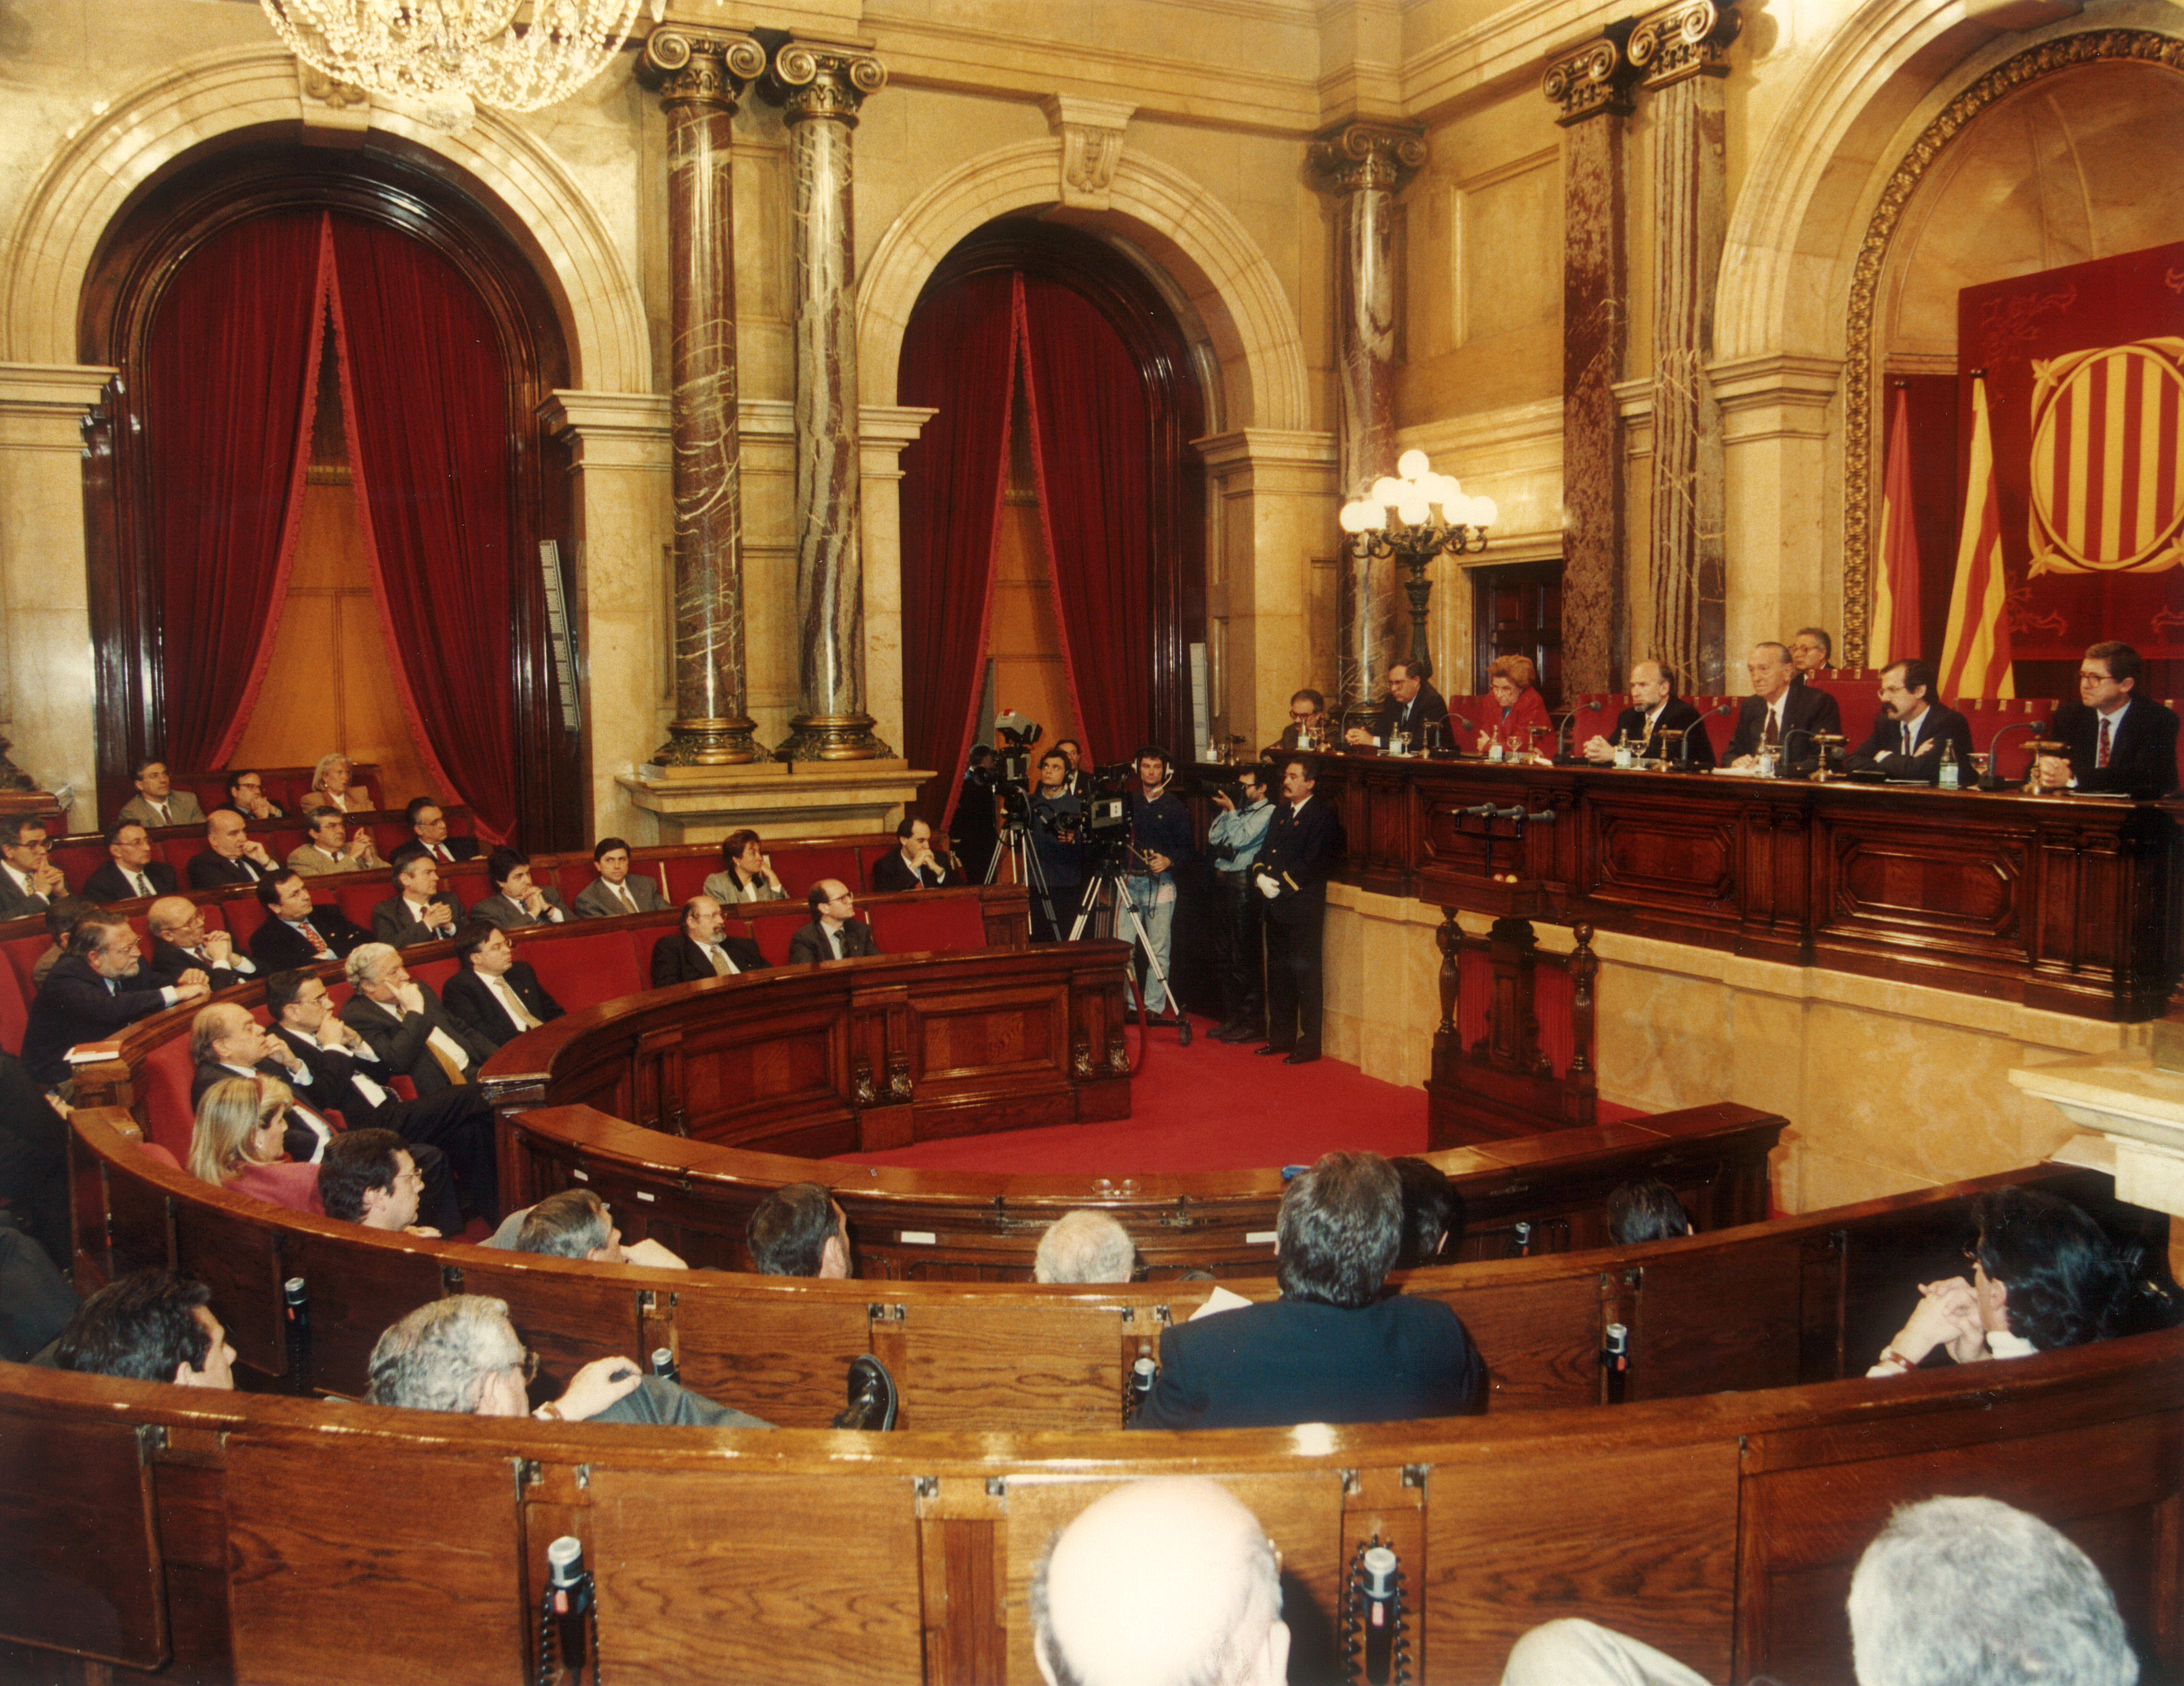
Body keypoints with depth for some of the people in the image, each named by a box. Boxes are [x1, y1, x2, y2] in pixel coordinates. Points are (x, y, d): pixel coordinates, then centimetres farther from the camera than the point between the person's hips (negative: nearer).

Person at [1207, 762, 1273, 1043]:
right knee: (1224, 957, 12)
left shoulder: (1268, 812, -6)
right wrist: (1225, 811, 2)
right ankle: (1231, 1019, 21)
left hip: (1244, 885, -8)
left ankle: (1253, 1025, -1)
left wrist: (1231, 811, -6)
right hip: (1222, 882, 8)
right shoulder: (1235, 808, 17)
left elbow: (1240, 839, -15)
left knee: (1246, 959, -6)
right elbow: (1213, 836, 10)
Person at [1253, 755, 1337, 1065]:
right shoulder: (1280, 812, 18)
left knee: (1306, 977, -3)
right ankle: (1281, 1037, 24)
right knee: (1278, 975, 14)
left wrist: (1281, 885, -16)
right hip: (1275, 908, 8)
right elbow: (1264, 851, 17)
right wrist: (1260, 876, -3)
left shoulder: (1322, 816, -8)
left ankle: (1309, 1044, 3)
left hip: (1303, 909, -8)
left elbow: (1312, 864, -16)